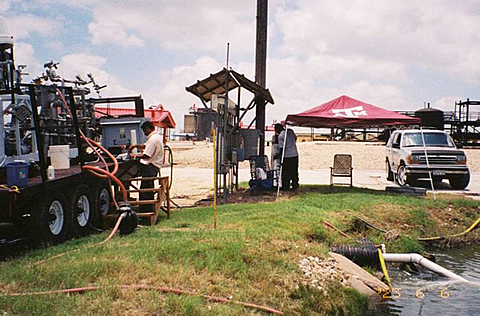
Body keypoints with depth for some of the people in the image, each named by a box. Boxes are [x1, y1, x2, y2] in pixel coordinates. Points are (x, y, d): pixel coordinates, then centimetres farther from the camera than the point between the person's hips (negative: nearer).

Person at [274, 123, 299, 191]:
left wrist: (278, 155, -5)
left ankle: (285, 187, 9)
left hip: (287, 156, -6)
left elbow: (281, 148, -17)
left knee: (285, 172, 4)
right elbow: (295, 138, 23)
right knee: (294, 171, 14)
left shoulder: (280, 136, -13)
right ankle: (295, 185, 18)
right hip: (295, 154, 6)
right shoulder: (290, 131, 6)